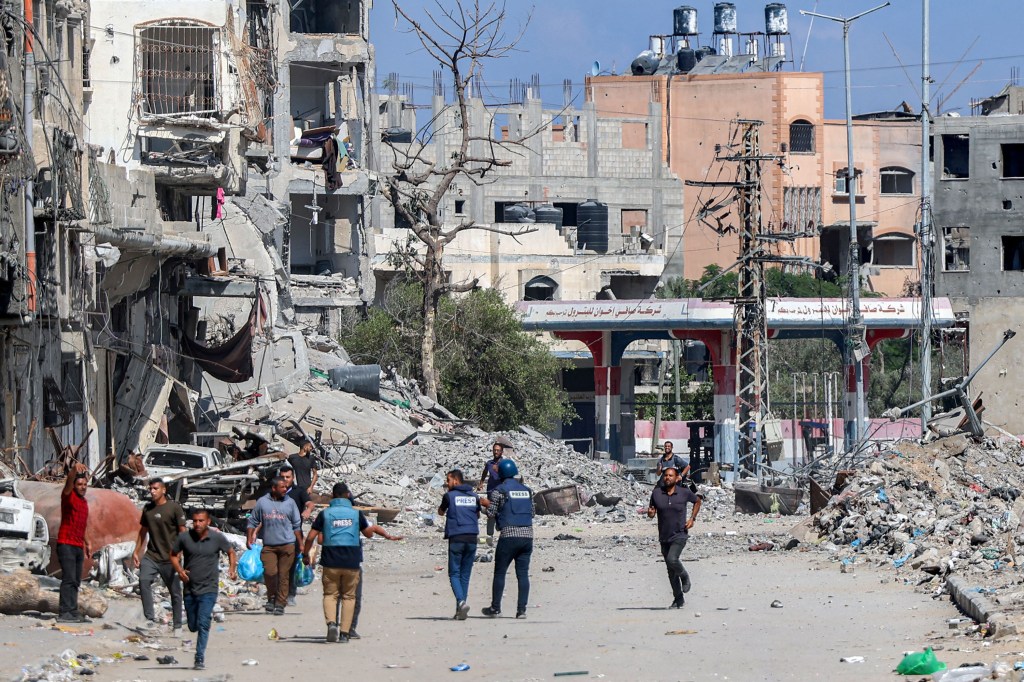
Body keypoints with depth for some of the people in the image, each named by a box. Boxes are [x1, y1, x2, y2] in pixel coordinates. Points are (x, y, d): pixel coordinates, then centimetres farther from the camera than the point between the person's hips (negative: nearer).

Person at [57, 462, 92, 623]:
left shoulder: (84, 501, 17)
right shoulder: (68, 496, -4)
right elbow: (69, 481, -25)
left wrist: (87, 543, 25)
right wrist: (74, 469, -44)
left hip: (78, 546, 8)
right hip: (66, 544, -8)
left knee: (75, 581, 7)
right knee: (69, 579, -14)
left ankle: (73, 611, 9)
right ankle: (64, 613, -18)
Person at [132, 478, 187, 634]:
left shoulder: (174, 508, -6)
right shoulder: (148, 508, 9)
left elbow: (182, 532, -6)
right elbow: (143, 531, 19)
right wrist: (136, 552, 16)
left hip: (169, 558, -4)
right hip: (151, 556, 4)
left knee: (175, 592, 3)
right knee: (143, 581, -21)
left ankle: (177, 626, 14)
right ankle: (150, 618, -18)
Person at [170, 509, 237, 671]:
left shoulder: (218, 538, -5)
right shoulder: (184, 537, -3)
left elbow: (231, 552, 12)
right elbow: (174, 555, 10)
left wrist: (232, 569, -6)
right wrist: (179, 570, -9)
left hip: (208, 589, -3)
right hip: (189, 589, 3)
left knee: (203, 624, -17)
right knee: (193, 626, 14)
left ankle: (200, 658, -14)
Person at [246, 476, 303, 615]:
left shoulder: (290, 502, 7)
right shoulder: (262, 502, 5)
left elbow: (297, 525, 12)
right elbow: (253, 521, 12)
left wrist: (301, 545, 10)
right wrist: (249, 538, 2)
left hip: (287, 545, 0)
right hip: (269, 545, 0)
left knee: (283, 575, 0)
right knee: (270, 572, -13)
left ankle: (280, 604, 7)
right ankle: (271, 598, 10)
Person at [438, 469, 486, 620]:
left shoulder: (449, 496, -1)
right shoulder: (474, 497, 12)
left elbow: (441, 512, 16)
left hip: (456, 538, -4)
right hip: (472, 538, 4)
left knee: (454, 574, 0)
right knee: (465, 575, 9)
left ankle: (461, 601, -24)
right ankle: (460, 611, 8)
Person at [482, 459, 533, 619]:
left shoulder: (499, 491, -3)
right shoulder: (526, 490, 13)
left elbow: (491, 513, -2)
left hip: (509, 535, -4)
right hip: (527, 535, 4)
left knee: (500, 572, 6)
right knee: (523, 574, 4)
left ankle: (496, 607, 8)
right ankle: (522, 609, -1)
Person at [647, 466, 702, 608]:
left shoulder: (684, 492, -6)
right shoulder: (657, 493, -1)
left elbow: (697, 501, 13)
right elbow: (652, 513, 8)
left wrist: (692, 519, 2)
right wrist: (650, 513, -17)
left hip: (680, 535, -4)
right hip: (664, 537, 4)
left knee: (672, 559, -26)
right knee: (671, 570, 8)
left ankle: (684, 577, 6)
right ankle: (678, 599, 20)